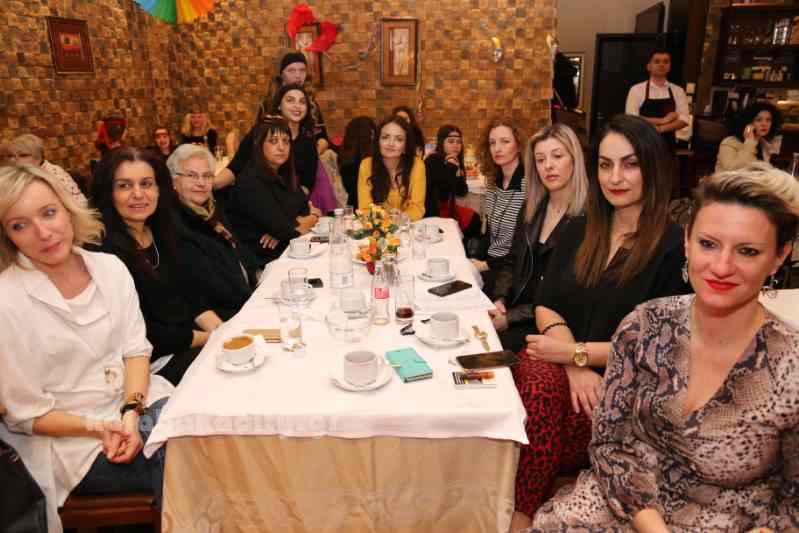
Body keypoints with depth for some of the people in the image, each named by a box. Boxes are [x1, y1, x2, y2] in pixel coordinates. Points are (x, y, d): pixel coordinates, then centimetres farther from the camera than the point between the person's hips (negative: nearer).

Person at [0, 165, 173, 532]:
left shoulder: (109, 268, -2)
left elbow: (135, 347, 1)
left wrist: (131, 412, -14)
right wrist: (99, 427, -19)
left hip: (138, 399, 4)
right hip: (69, 438, -4)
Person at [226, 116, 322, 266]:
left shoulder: (285, 175, 8)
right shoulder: (251, 182, -17)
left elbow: (308, 208, 4)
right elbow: (288, 230, -21)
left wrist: (284, 229, -15)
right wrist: (313, 217, -1)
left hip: (286, 251, 7)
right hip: (261, 262, -7)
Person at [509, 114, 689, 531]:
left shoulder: (675, 246, -6)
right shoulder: (579, 232, 11)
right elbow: (546, 306, 6)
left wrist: (577, 352, -13)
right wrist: (574, 366, -12)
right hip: (564, 363, 4)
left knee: (544, 398, -32)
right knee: (541, 387, -31)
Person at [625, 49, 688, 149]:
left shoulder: (678, 91, 7)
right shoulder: (636, 90, -2)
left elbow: (683, 120, -1)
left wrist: (660, 128, -17)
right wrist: (661, 120, -14)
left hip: (668, 144, 3)